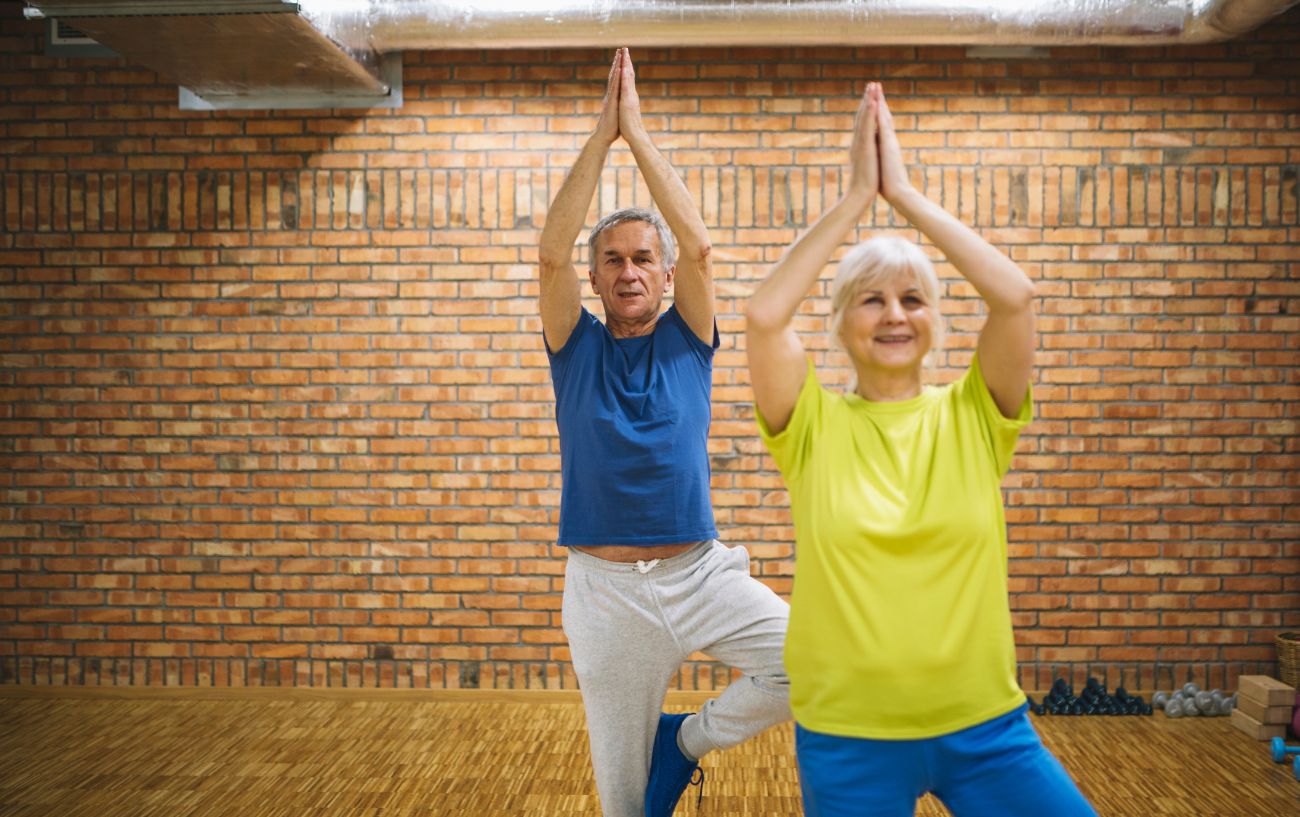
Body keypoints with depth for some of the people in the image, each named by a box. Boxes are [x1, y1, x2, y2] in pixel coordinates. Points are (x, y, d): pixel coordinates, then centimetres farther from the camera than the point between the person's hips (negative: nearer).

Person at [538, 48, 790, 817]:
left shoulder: (687, 341, 3)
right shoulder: (577, 347, 3)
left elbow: (699, 245, -12)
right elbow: (551, 252, -12)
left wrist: (639, 132, -11)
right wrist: (602, 133, -13)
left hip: (699, 572, 0)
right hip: (603, 589, 0)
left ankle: (691, 737, 5)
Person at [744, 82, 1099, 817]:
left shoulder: (972, 415, -1)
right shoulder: (815, 425, -4)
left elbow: (1015, 295, -16)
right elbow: (765, 316, -20)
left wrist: (905, 192, -12)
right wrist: (856, 197, -15)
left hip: (984, 724, 1)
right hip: (847, 735, -1)